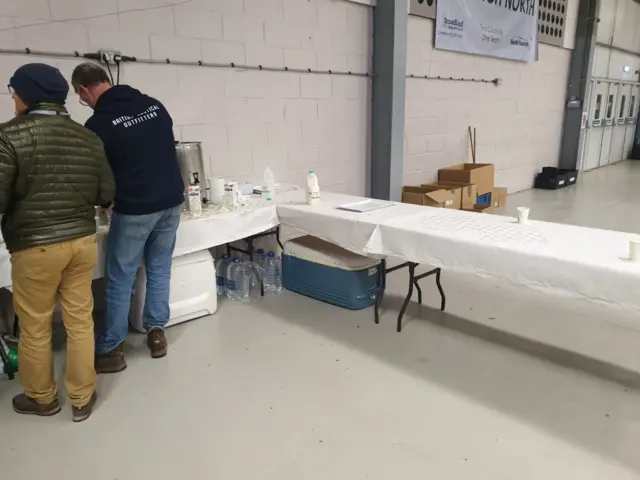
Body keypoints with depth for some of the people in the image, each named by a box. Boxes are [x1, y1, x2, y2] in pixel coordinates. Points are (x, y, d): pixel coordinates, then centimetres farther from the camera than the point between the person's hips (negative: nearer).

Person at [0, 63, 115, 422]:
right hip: (83, 240, 5)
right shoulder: (89, 138, 2)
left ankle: (42, 398, 34)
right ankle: (82, 399, 27)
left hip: (35, 247, -4)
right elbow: (106, 194, 4)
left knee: (35, 328, 14)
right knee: (80, 321, 14)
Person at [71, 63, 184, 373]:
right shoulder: (155, 106, 6)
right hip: (171, 203, 6)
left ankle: (110, 351, 15)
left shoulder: (99, 124, -11)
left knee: (120, 281, 6)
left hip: (134, 210, -5)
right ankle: (156, 333, 23)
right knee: (160, 271, 16)